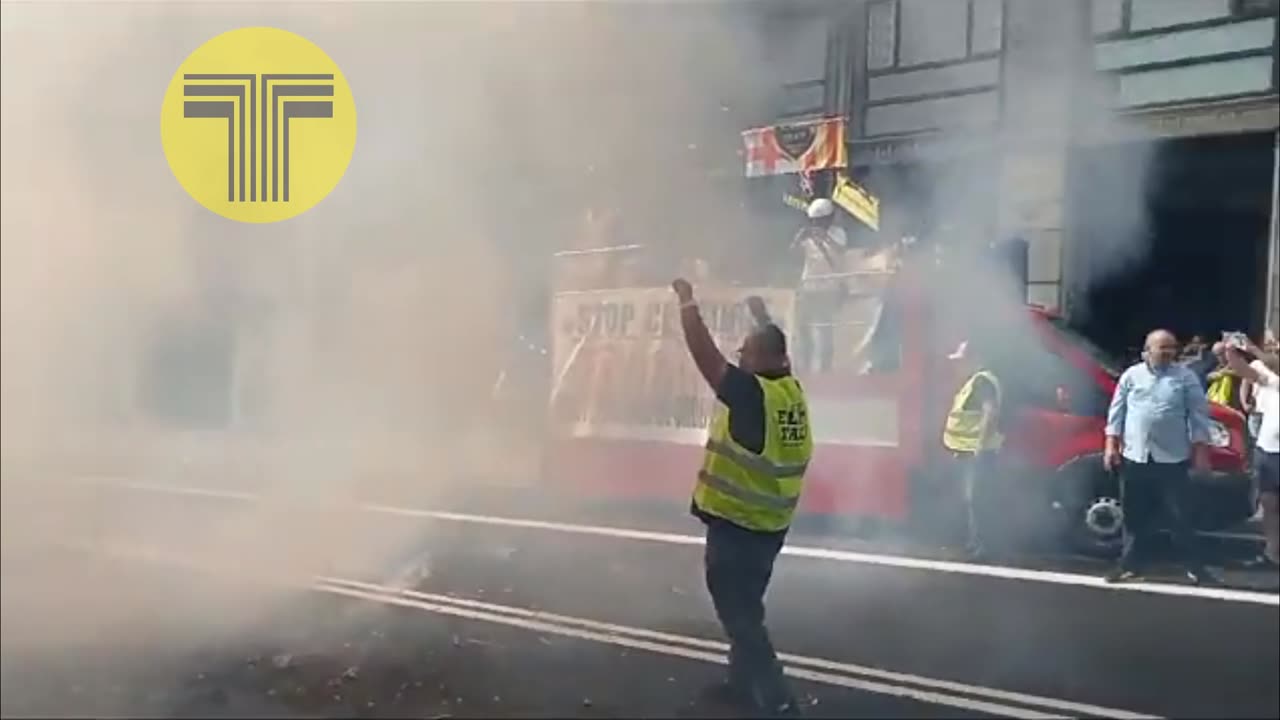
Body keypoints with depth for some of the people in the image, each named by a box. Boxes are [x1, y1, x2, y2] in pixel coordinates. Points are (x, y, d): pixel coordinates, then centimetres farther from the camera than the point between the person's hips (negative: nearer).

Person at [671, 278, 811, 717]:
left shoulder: (751, 393, -21)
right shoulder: (791, 390, 1)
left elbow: (705, 354, -20)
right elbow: (774, 351, 22)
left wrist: (687, 302, -9)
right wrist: (761, 317, 34)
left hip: (735, 526, -8)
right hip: (768, 525, 8)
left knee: (740, 617, -2)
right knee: (744, 610, 23)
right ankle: (743, 683, 34)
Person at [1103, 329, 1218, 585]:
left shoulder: (1186, 377, 2)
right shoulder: (1131, 375, 6)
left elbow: (1198, 414, 2)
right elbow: (1117, 411, 7)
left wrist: (1200, 450, -3)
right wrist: (1111, 444, 1)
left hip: (1172, 458, -2)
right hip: (1134, 457, 2)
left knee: (1179, 516, 0)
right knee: (1135, 515, 8)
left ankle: (1195, 567, 6)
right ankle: (1130, 564, 17)